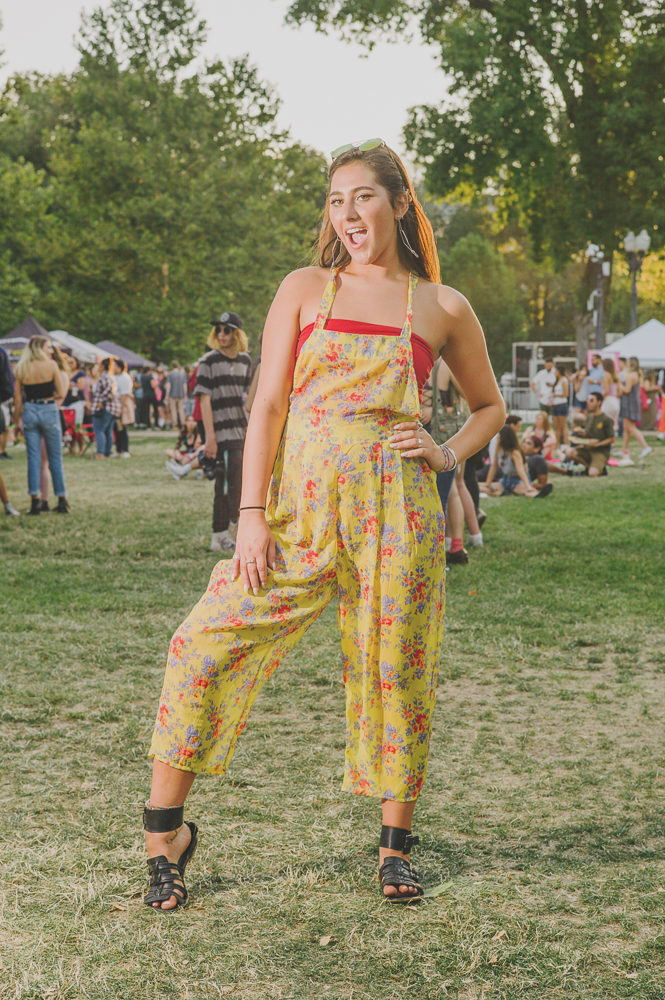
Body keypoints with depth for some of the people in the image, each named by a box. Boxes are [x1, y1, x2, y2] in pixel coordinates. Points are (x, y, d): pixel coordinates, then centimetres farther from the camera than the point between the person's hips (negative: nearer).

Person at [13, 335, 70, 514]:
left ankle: (35, 501, 0)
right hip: (49, 411, -2)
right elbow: (61, 393, -5)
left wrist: (17, 419, 11)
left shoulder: (21, 369, 2)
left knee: (33, 459, 5)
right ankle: (62, 501, 9)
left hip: (29, 412, 2)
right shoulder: (51, 365, -6)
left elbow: (17, 397, 3)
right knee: (55, 459, 6)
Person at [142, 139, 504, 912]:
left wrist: (448, 454, 1)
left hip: (395, 509, 0)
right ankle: (166, 831, 4)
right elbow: (268, 402, 3)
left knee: (397, 670, 3)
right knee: (204, 644, -10)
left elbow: (489, 405, 22)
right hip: (300, 506, 0)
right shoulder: (305, 289, 9)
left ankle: (395, 846, 23)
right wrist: (251, 513, -5)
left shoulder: (442, 308, 10)